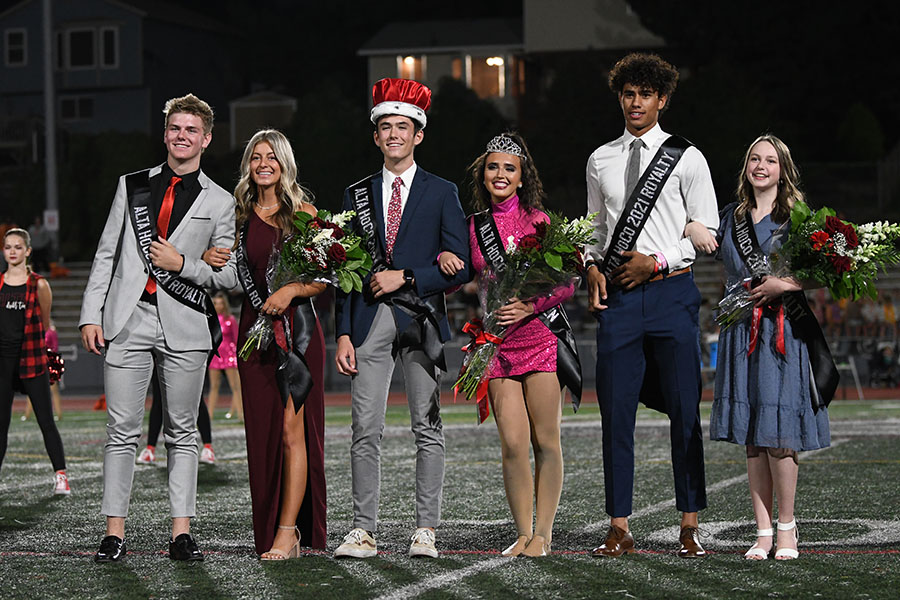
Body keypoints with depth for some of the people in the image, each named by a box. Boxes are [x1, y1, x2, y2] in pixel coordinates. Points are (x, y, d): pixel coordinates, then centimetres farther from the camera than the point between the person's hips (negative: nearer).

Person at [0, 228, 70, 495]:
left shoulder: (39, 285, 0)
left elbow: (46, 326, 8)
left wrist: (49, 354, 8)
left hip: (31, 358, -3)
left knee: (46, 421, -1)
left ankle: (61, 476, 4)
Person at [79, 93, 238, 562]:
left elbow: (231, 276, 5)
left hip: (184, 326, -1)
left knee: (182, 432, 4)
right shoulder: (132, 186, 13)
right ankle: (114, 533, 2)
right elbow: (107, 254, 11)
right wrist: (91, 315, 2)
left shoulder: (219, 202, 8)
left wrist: (183, 264, -9)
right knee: (122, 430, -1)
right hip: (127, 321, 1)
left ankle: (181, 534, 7)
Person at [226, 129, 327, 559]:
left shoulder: (302, 212, 3)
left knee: (292, 430, -10)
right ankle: (274, 527, 12)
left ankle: (288, 532, -11)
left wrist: (292, 290, -16)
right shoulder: (241, 215, 12)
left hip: (297, 327, -4)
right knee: (263, 430, 3)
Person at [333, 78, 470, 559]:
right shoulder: (357, 195, 13)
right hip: (369, 320, 1)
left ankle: (425, 530, 3)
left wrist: (405, 278, -9)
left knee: (427, 428, -1)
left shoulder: (442, 194, 7)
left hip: (422, 321, -1)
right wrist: (343, 333, 2)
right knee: (365, 429, -3)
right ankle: (363, 531, 0)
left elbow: (459, 267, 1)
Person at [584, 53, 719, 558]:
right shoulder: (600, 161, 13)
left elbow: (706, 231, 0)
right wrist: (593, 266, 1)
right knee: (616, 412, 1)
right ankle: (620, 529, 7)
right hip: (617, 296, 3)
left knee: (685, 411, -1)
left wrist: (657, 263, -10)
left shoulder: (686, 158, 2)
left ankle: (690, 526, 6)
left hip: (671, 290, -3)